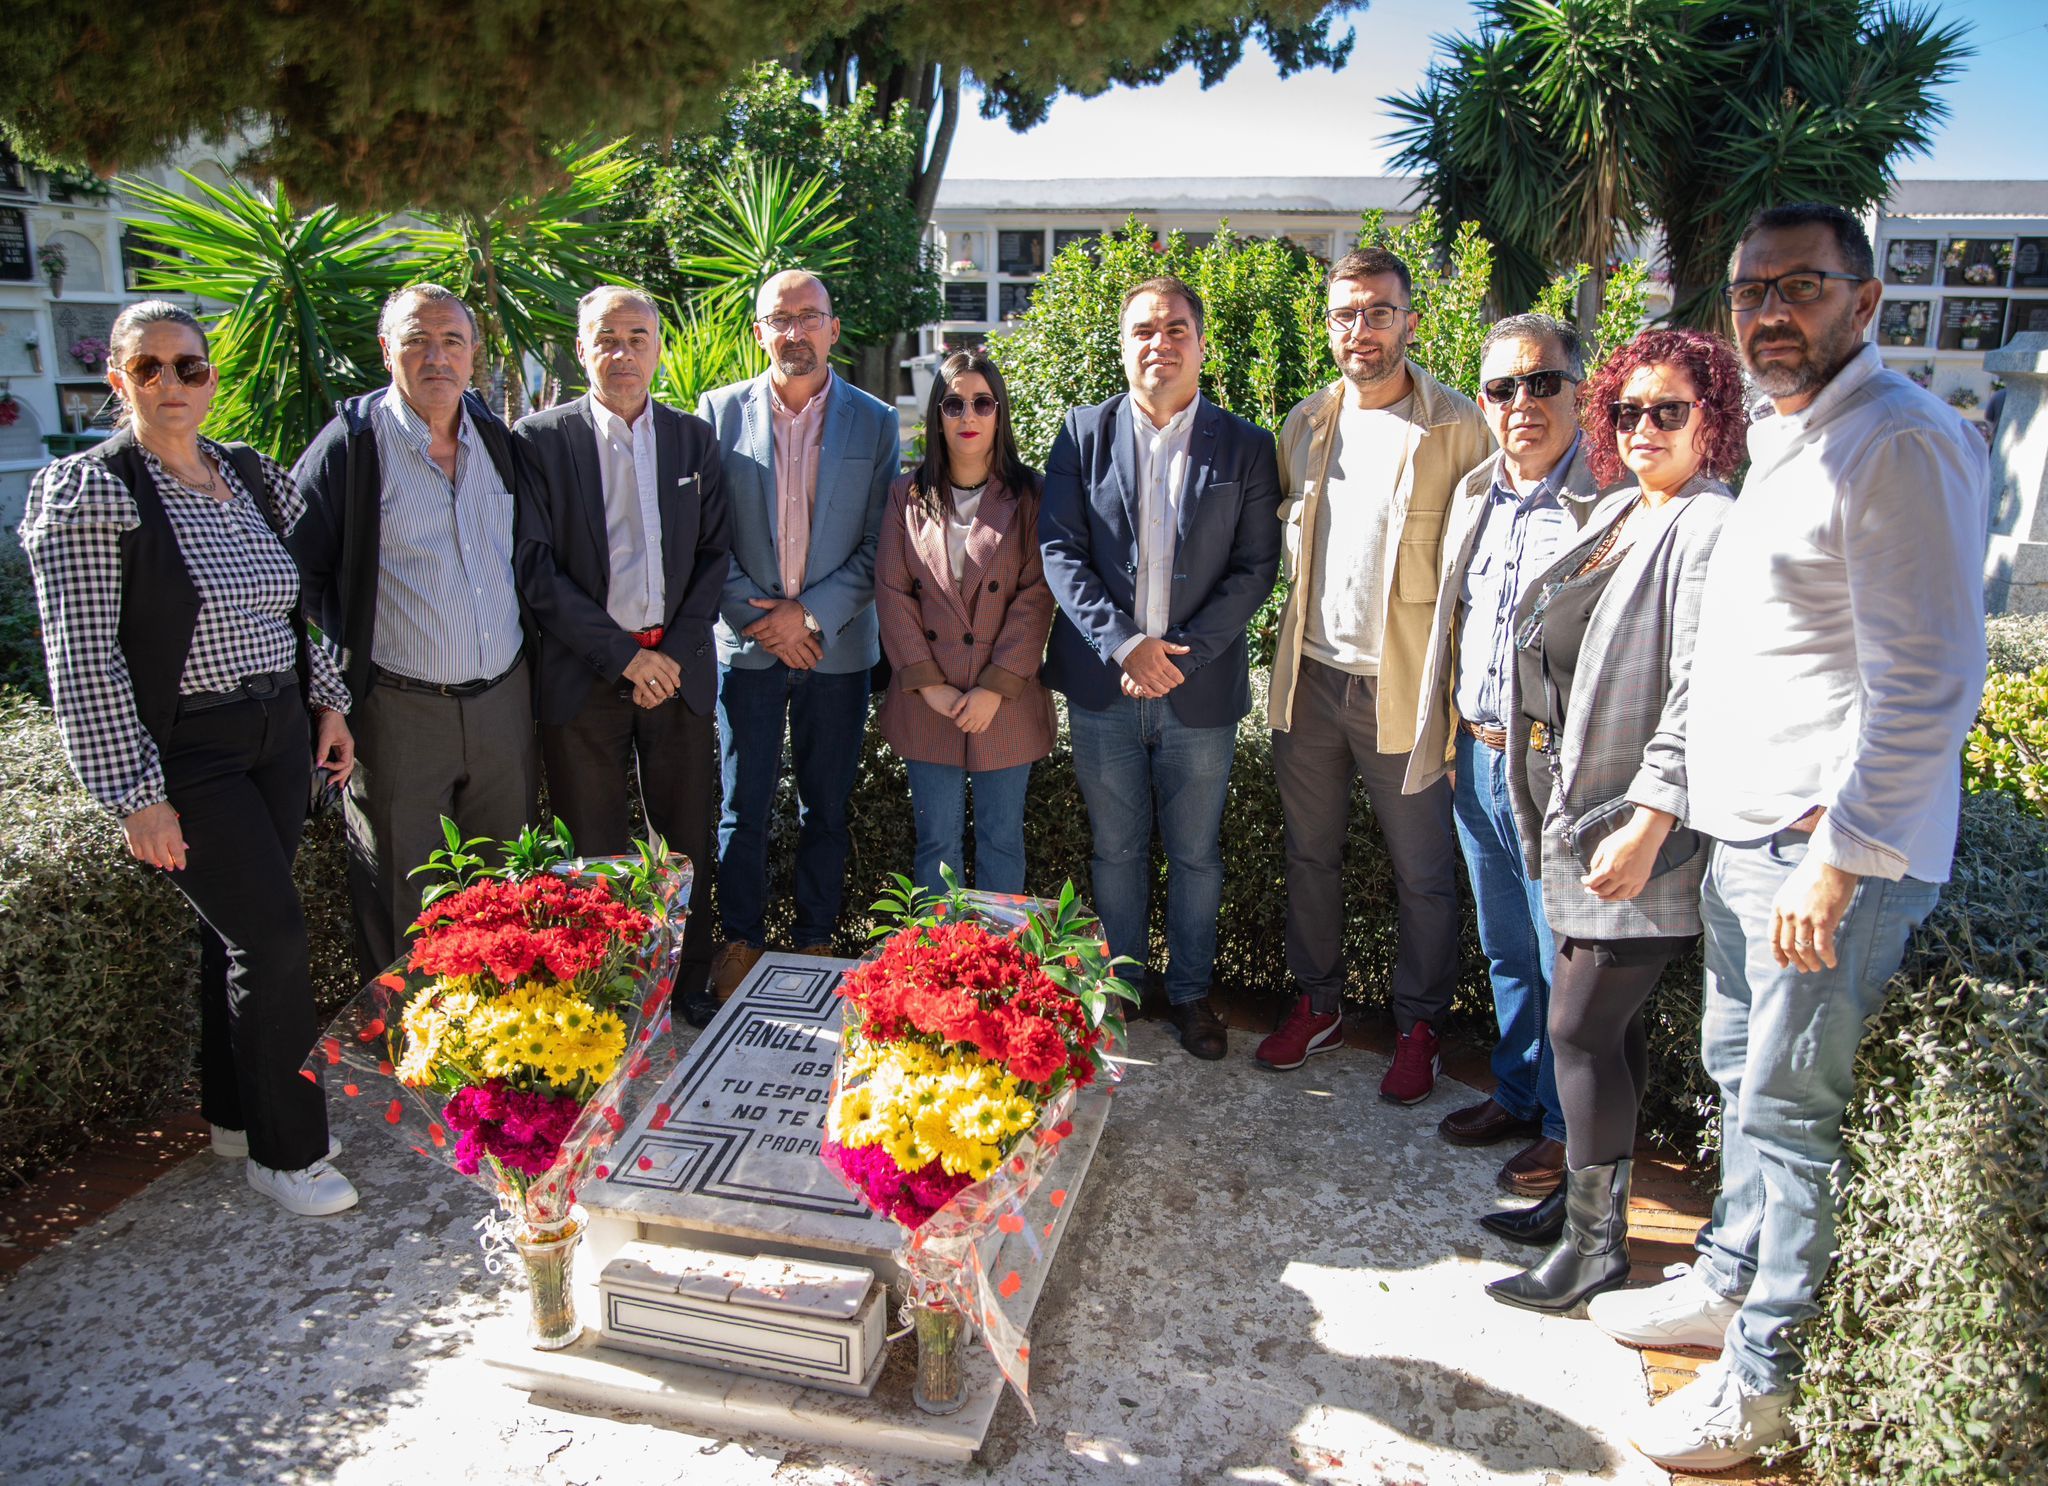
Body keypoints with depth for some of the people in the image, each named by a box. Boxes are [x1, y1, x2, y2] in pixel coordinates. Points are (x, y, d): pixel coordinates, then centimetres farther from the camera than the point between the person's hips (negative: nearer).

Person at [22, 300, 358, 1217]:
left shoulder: (254, 476, 9)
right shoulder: (88, 491, -10)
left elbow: (299, 603, 19)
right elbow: (83, 659, -14)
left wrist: (327, 701, 11)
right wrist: (134, 793, -16)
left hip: (279, 737, 6)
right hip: (185, 756, -6)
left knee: (240, 930, 15)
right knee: (272, 935, -8)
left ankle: (236, 1114, 32)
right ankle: (286, 1152, 8)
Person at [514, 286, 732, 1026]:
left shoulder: (695, 439, 8)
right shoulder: (540, 439, 0)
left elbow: (715, 554, 6)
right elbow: (534, 569, -6)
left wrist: (676, 652, -6)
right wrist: (622, 655, -11)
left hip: (679, 667, 2)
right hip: (583, 675, -2)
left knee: (687, 839, 9)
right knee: (594, 851, 6)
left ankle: (687, 983, 24)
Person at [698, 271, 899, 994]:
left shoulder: (874, 421, 2)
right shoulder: (720, 410, 2)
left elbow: (880, 544, -1)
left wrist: (811, 613, -11)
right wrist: (755, 616, -9)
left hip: (837, 645, 0)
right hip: (746, 643, 0)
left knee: (826, 808, 10)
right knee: (743, 807, 6)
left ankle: (816, 943, 24)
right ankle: (740, 940, 23)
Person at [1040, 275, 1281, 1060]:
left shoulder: (1245, 446, 1)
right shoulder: (1084, 433, 2)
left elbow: (1256, 567, -3)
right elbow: (1059, 551, -4)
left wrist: (1183, 652, -15)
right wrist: (1123, 644, -16)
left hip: (1200, 691, 0)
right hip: (1103, 684, 1)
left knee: (1195, 853, 12)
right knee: (1116, 848, 14)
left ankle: (1189, 990, 30)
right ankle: (1120, 985, 32)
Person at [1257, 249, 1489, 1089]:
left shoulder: (1457, 428, -7)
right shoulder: (1305, 425, 9)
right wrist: (1294, 646, 10)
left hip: (1404, 685, -5)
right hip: (1310, 675, 5)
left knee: (1423, 873, 6)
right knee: (1309, 854, 15)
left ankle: (1417, 1029, 23)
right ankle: (1316, 1007, 31)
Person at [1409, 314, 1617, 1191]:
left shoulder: (1615, 504, -13)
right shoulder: (1473, 496, 10)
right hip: (1476, 760, 7)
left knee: (1565, 963, 8)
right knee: (1505, 952, 21)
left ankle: (1565, 1129, 27)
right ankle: (1515, 1093, 39)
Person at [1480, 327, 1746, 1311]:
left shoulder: (1708, 529, -15)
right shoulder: (1618, 511, 14)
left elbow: (1698, 697, -21)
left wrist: (1647, 824, -25)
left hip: (1639, 827, -9)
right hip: (1574, 812, 9)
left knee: (1581, 1027, -3)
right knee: (1607, 1019, 18)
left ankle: (1596, 1245, 13)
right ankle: (1583, 1197, 33)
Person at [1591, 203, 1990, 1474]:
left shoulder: (1902, 442, -15)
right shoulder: (1785, 440, 15)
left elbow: (1928, 682, -20)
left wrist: (1838, 856, -21)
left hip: (1836, 851, -9)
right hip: (1751, 833, 9)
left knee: (1791, 1111, 1)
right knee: (1740, 1075, 19)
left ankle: (1764, 1380, 17)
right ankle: (1728, 1283, 37)